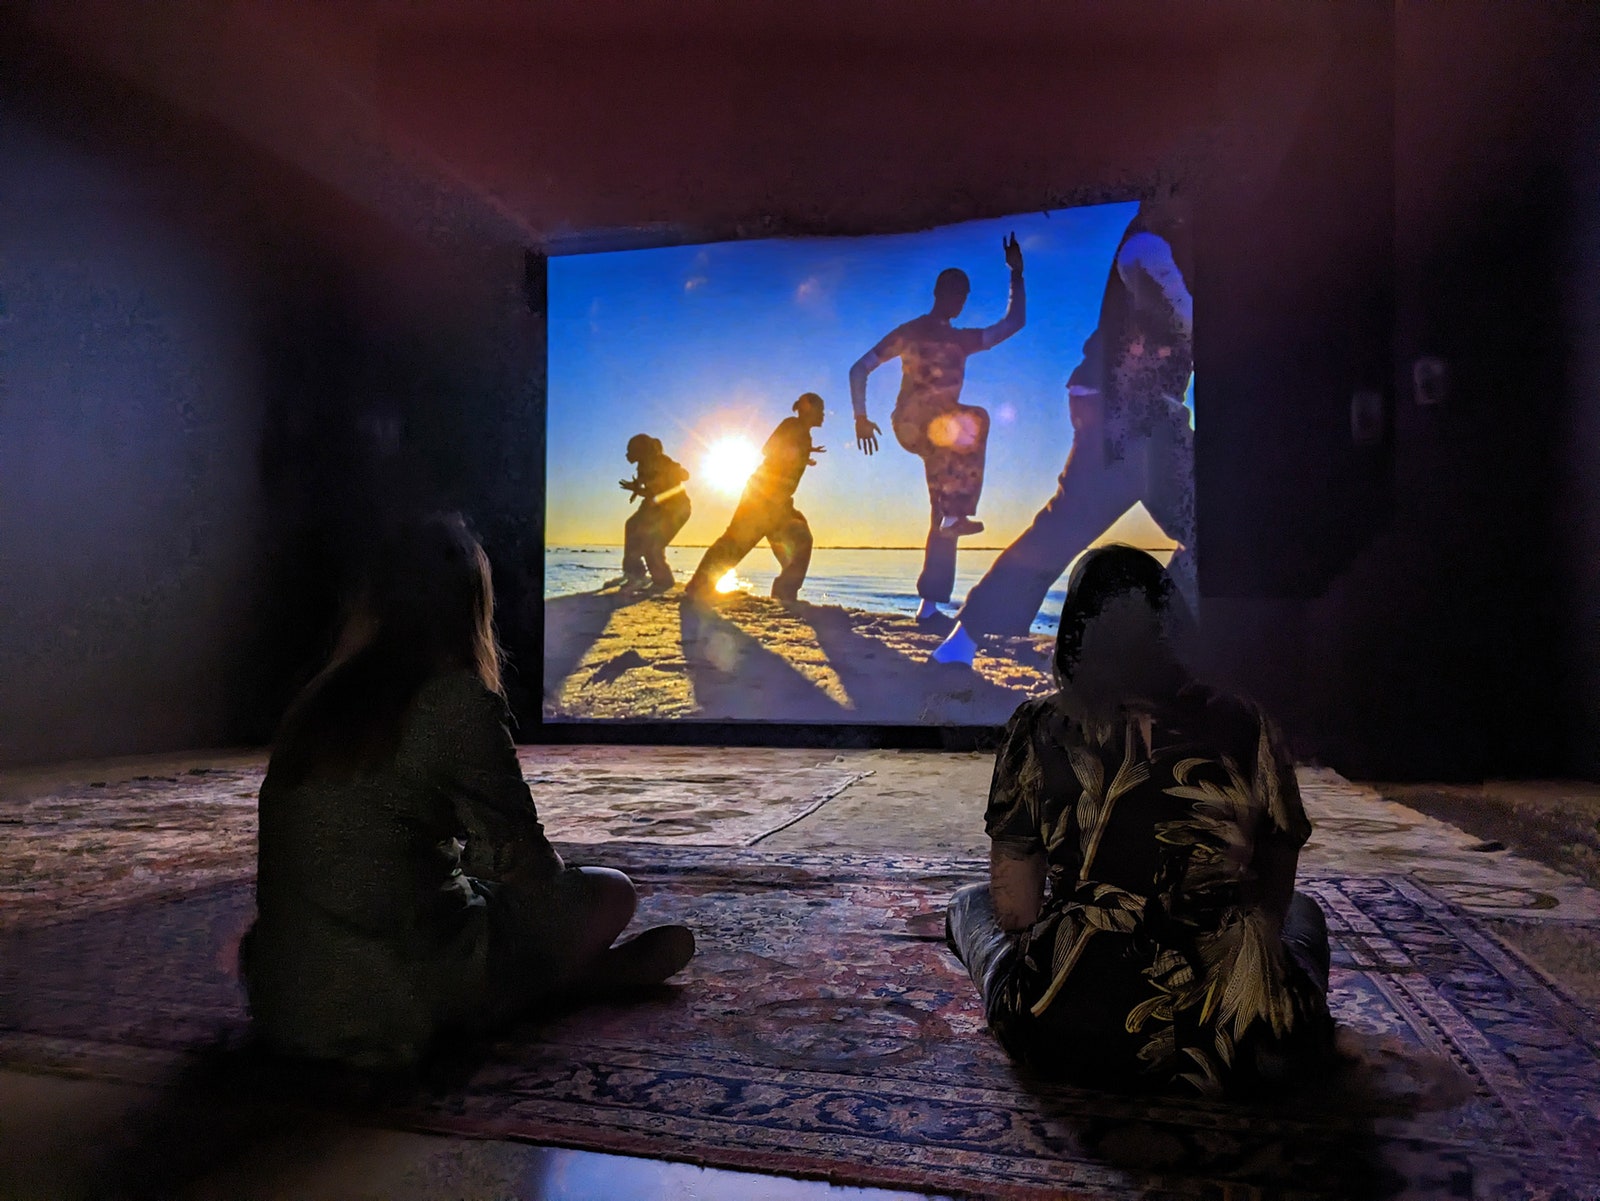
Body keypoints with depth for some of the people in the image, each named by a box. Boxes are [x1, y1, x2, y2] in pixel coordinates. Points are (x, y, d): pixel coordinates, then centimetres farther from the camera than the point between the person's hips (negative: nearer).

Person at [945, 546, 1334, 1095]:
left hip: (1068, 1043, -2)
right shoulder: (1246, 726, -2)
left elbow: (1015, 910, 1)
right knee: (1303, 910, 33)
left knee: (970, 903, 28)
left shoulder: (1039, 729, -4)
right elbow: (1274, 896, 9)